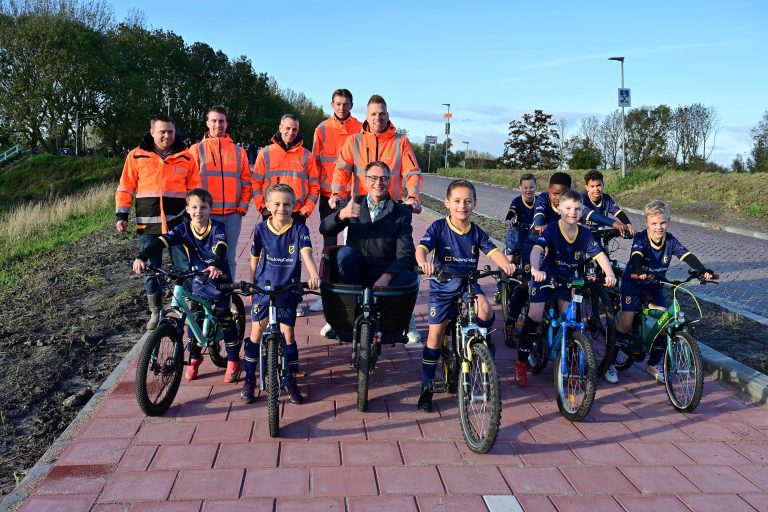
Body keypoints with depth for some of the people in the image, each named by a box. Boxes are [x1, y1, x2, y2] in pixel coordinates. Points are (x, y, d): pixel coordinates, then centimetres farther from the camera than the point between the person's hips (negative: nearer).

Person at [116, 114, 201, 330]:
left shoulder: (185, 157, 5)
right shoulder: (137, 156, 3)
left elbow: (195, 189, 11)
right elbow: (125, 188, 7)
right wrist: (121, 215, 1)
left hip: (178, 222, 0)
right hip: (148, 223, 1)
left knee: (185, 268, -2)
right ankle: (155, 312, 21)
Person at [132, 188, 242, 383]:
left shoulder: (218, 228, -16)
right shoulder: (184, 229, -10)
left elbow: (221, 248, -35)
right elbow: (162, 242, -22)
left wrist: (216, 265, -56)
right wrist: (142, 257, -39)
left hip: (220, 280, -3)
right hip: (198, 282, 3)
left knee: (225, 319, -2)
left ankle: (233, 360, 13)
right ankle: (194, 358, 24)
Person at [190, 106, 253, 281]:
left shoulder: (238, 151, 12)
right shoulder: (196, 149, 6)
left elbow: (246, 181, 11)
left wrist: (243, 206, 1)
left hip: (233, 213, 2)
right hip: (207, 214, -2)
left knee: (229, 259, 6)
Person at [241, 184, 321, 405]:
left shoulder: (299, 229, -9)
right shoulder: (261, 229, -4)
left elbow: (306, 253, -23)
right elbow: (254, 259, 6)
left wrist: (313, 275, -40)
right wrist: (250, 284, 8)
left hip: (288, 291, -1)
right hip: (263, 289, 1)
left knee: (288, 334, 3)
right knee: (256, 332, 3)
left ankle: (291, 381, 17)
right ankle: (249, 380, 17)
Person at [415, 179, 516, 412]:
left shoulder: (476, 232, 0)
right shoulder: (438, 227, -9)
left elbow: (492, 250, -11)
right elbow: (422, 247, -22)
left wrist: (506, 264, -33)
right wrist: (423, 262, -46)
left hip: (469, 284, 2)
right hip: (443, 287, -2)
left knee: (486, 311, -28)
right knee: (435, 334, -2)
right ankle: (426, 387, 10)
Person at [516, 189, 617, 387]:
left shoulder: (584, 234, -9)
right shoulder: (551, 230, -20)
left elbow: (600, 255, -16)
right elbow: (537, 249, -35)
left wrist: (609, 274, -35)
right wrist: (535, 269, -55)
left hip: (568, 278, 3)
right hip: (545, 275, -3)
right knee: (535, 314, -16)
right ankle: (521, 362, -4)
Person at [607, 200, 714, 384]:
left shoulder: (670, 240, -10)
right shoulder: (640, 238, -20)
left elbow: (687, 255, -22)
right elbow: (637, 255, -39)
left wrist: (703, 270, -40)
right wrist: (639, 271, -61)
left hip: (655, 286, 4)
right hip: (633, 284, -4)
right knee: (625, 323, -15)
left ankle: (654, 364, 12)